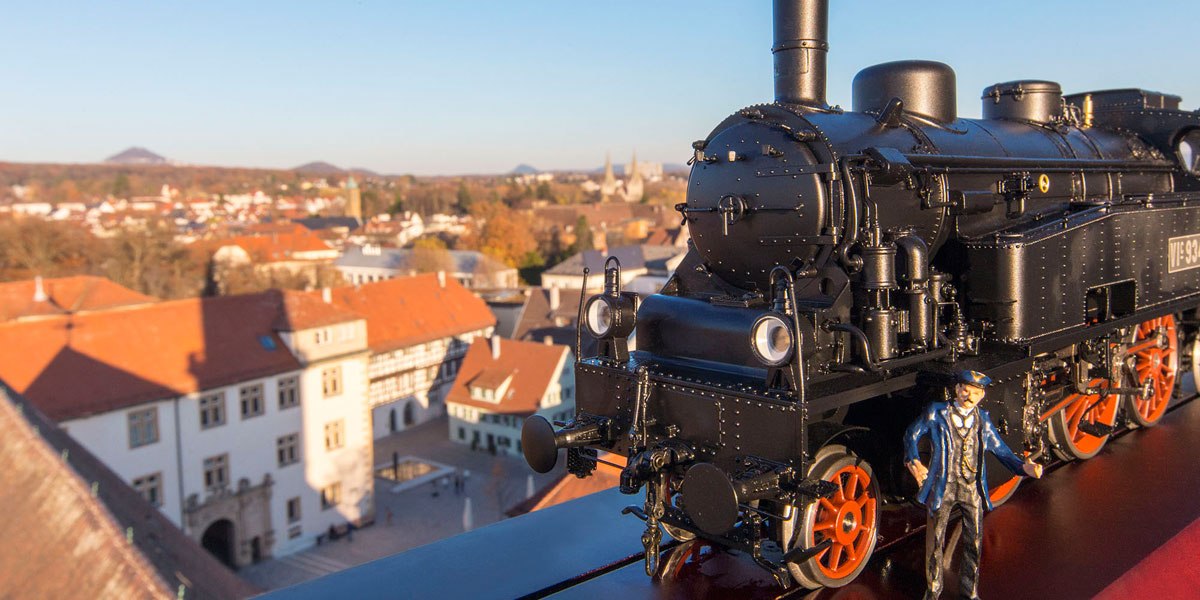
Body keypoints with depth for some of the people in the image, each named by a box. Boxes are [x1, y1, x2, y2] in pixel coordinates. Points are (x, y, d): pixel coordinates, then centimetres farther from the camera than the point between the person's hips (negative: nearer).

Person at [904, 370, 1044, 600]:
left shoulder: (983, 420, 7)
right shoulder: (937, 413, -3)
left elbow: (1000, 450, 8)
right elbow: (912, 434, 2)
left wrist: (1024, 467, -9)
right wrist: (913, 461, -14)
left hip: (973, 489, 3)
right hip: (943, 488, -2)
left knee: (974, 542, 10)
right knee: (935, 541, 7)